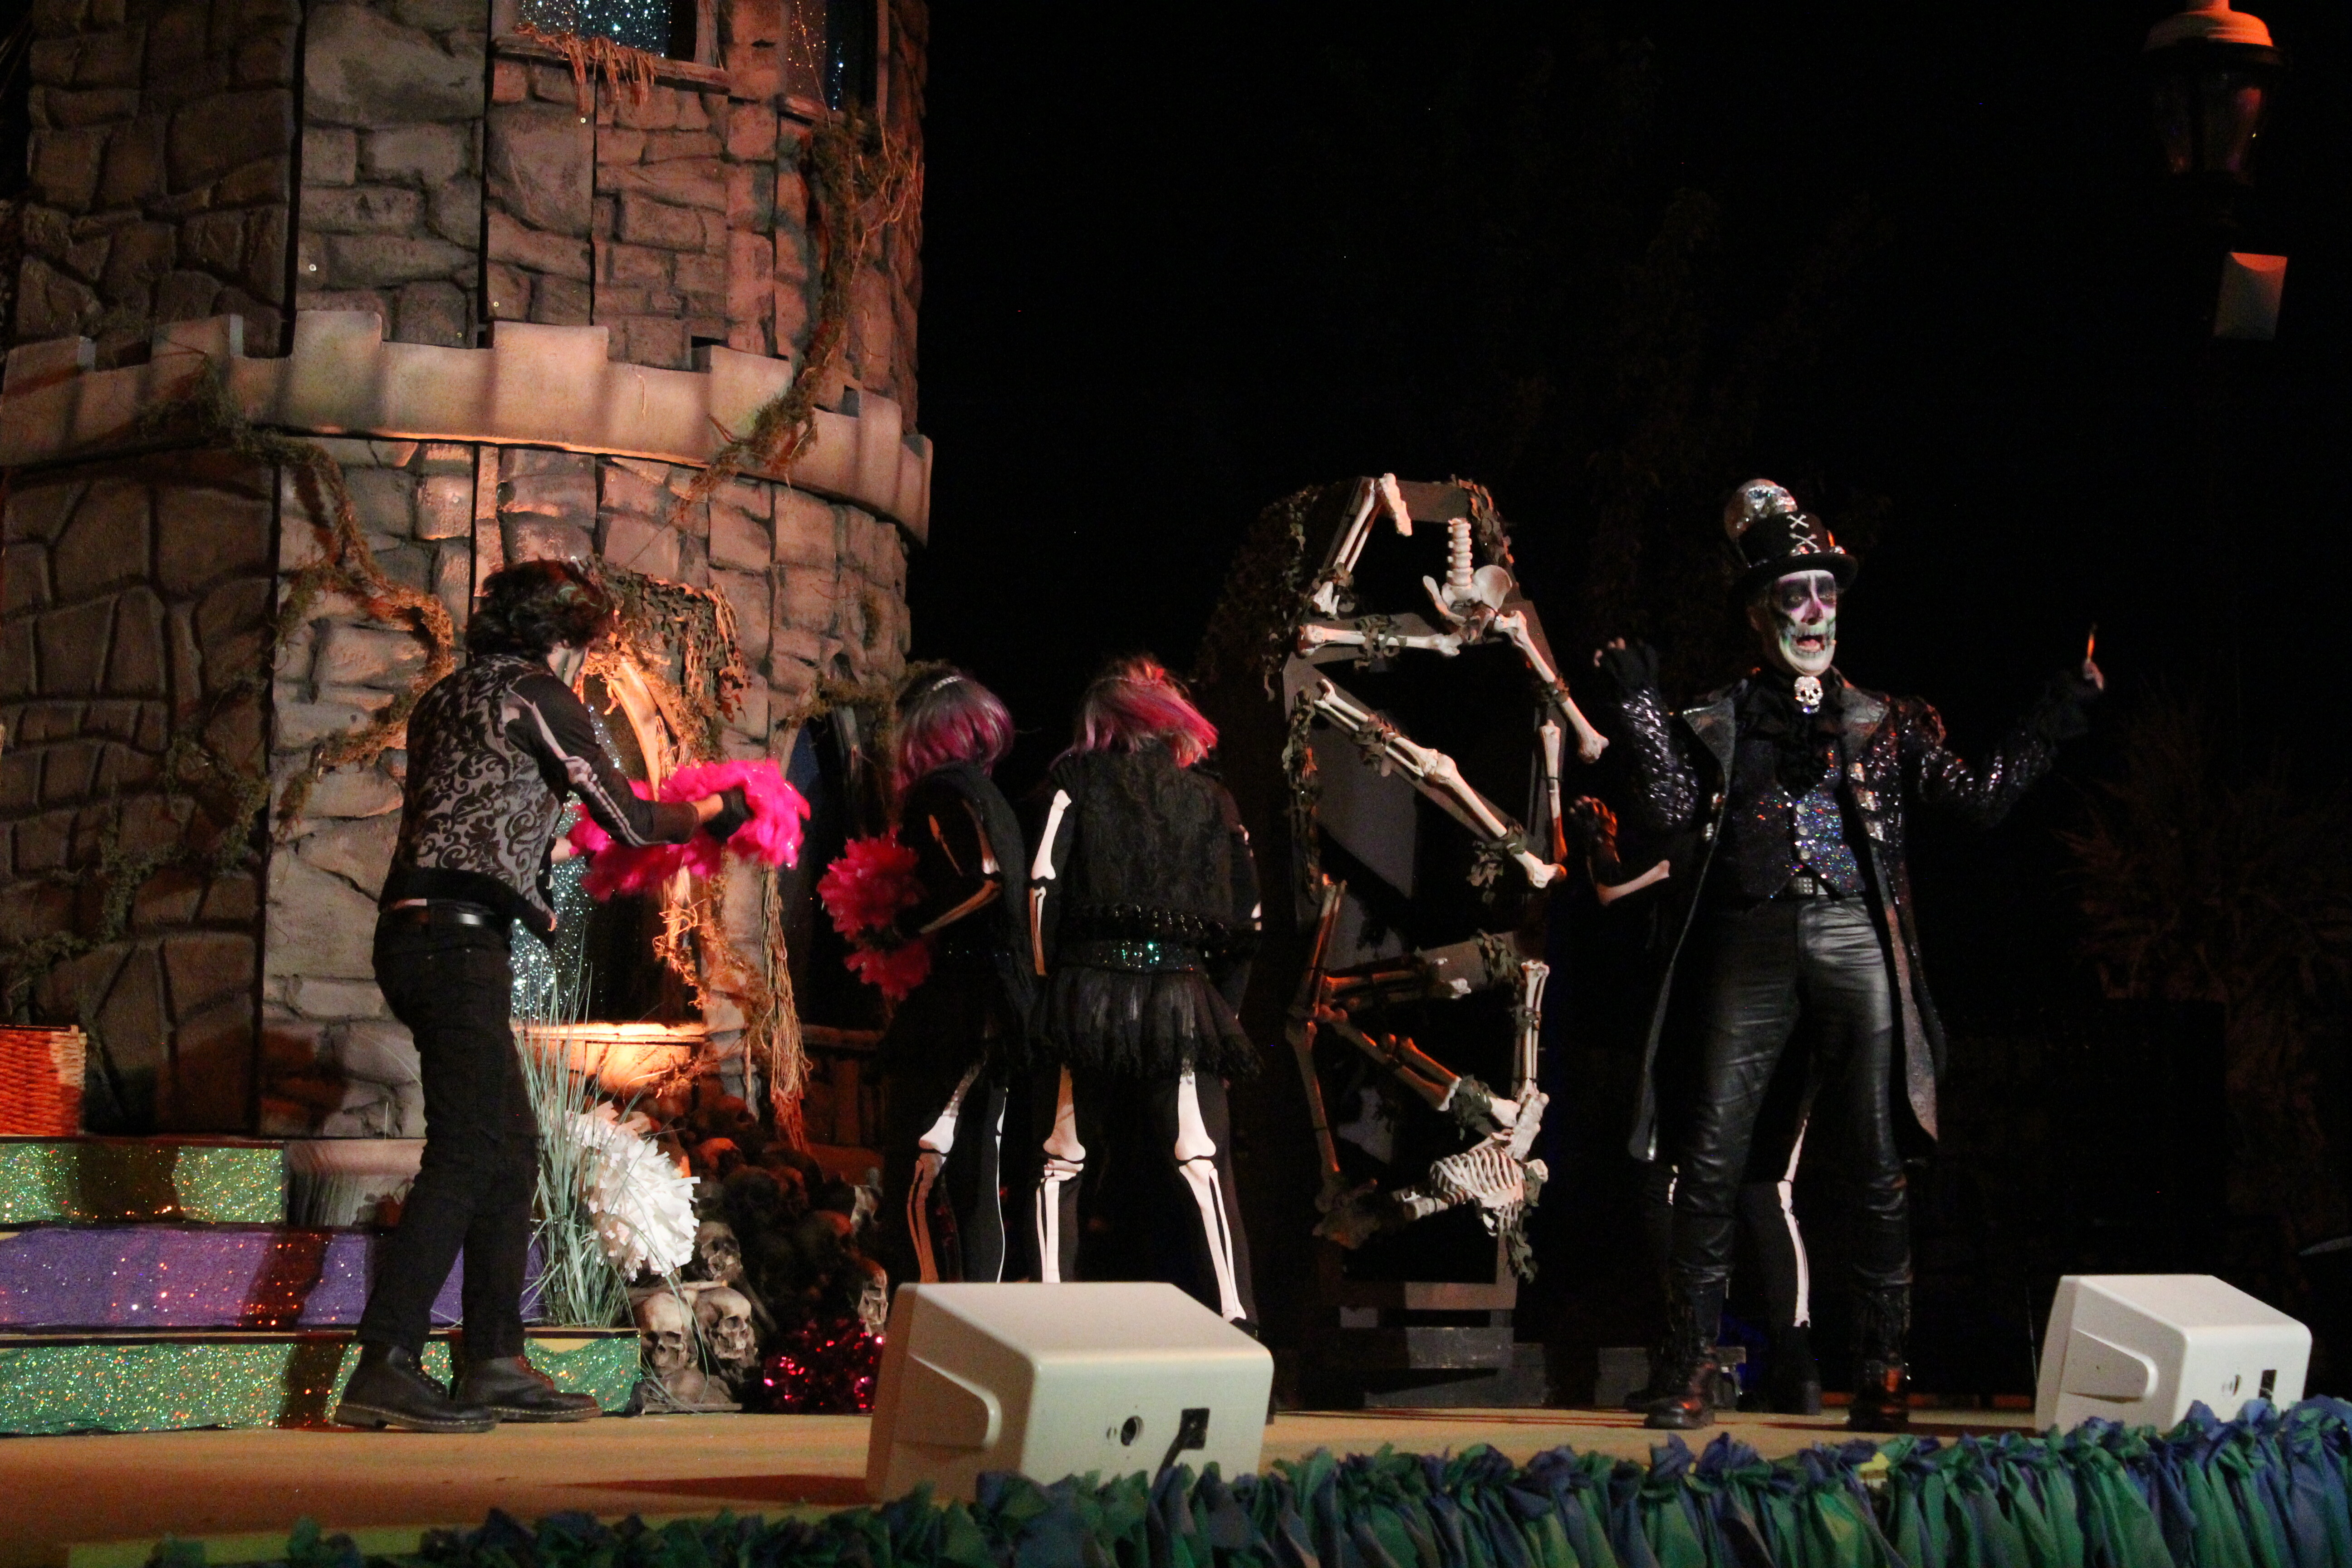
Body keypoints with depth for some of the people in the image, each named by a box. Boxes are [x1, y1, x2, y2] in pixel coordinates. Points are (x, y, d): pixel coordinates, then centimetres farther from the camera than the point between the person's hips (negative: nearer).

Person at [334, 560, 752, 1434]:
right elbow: (627, 821, 2)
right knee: (466, 1153, -12)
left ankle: (497, 1364, 13)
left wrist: (537, 909, 43)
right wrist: (709, 815, 20)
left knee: (512, 1149, 13)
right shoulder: (538, 695, -2)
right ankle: (385, 1367, -19)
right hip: (457, 940, -9)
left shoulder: (447, 697, 23)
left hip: (416, 931, 9)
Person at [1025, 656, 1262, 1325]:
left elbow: (1043, 885, -5)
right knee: (1198, 1166, 3)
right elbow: (1246, 917, 7)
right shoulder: (1212, 800, 10)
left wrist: (1046, 973, 3)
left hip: (1088, 992, -1)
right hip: (1183, 996, 1)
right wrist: (1221, 1006, 14)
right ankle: (1233, 1313, -2)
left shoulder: (1077, 781, 4)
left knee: (1063, 1161, 7)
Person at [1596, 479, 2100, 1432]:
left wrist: (2049, 726, 3)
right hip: (1751, 942, -1)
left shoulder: (1887, 723, 18)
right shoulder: (1716, 722, 15)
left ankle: (1881, 1377, 5)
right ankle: (1689, 1371, 0)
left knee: (1874, 1165, -1)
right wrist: (1639, 705, -7)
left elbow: (1979, 798, 12)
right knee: (1712, 1157, -6)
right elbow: (1670, 808, -1)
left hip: (1857, 941, 1)